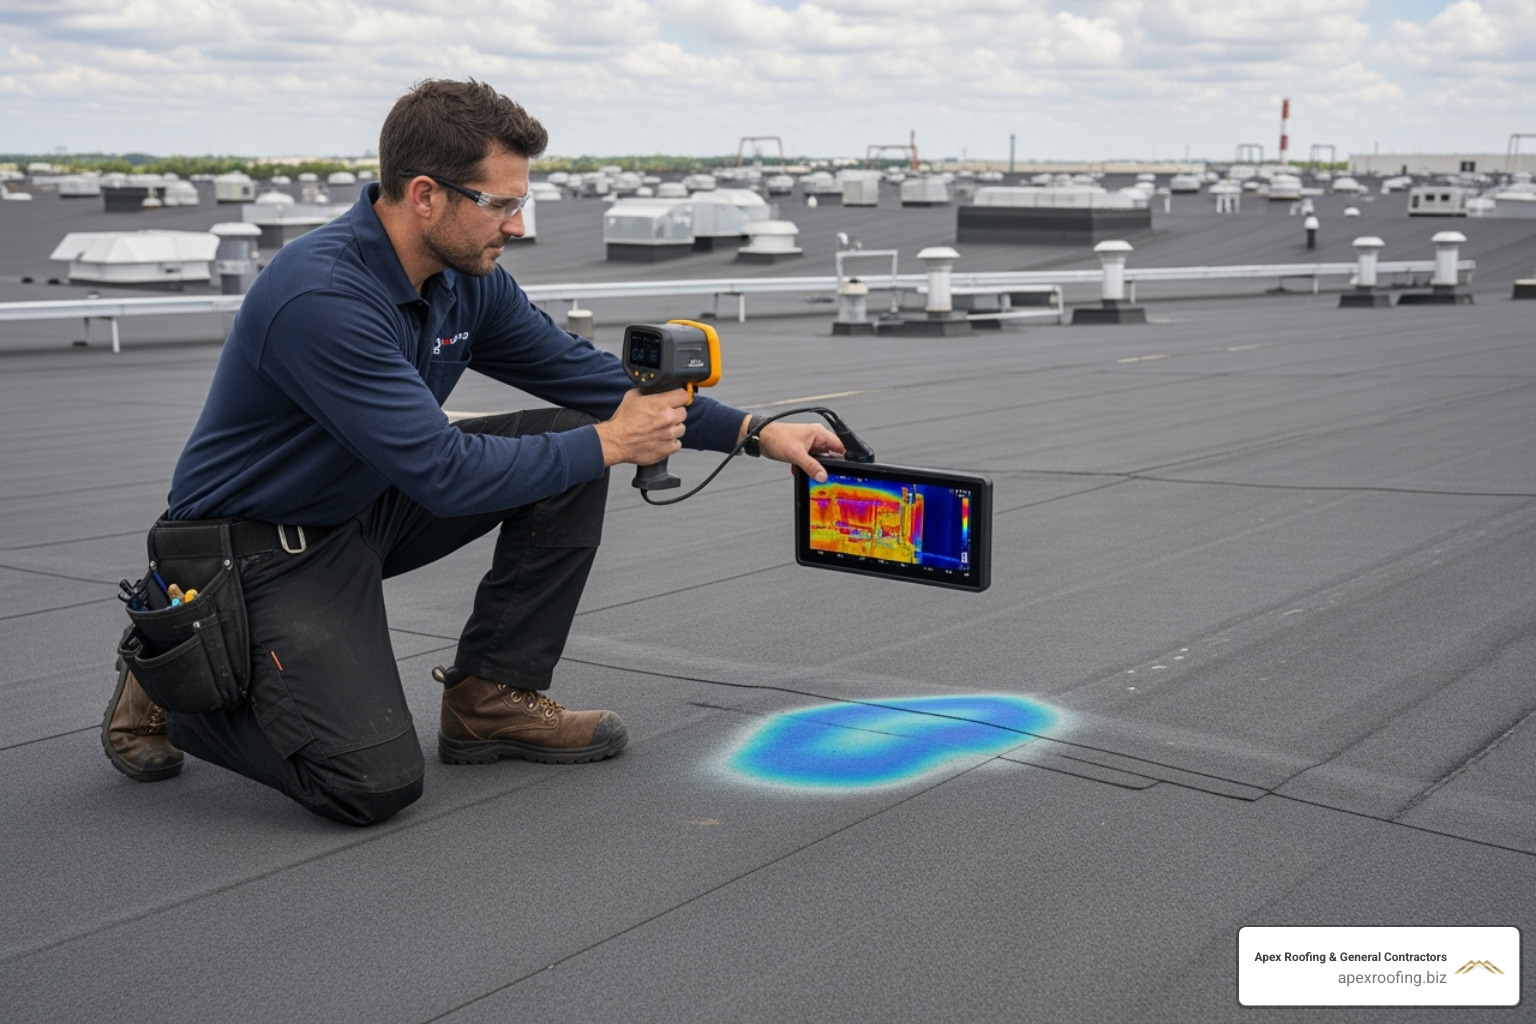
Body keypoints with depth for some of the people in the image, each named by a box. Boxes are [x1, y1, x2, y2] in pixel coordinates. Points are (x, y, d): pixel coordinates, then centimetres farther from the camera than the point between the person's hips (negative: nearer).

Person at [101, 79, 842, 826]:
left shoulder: (465, 278, -5)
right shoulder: (320, 297, -31)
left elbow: (580, 371, 5)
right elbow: (445, 472, -32)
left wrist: (751, 430, -1)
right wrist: (608, 444, -21)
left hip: (367, 506, 8)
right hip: (263, 545, -8)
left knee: (569, 450, -5)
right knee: (376, 783, -22)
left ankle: (491, 697, 5)